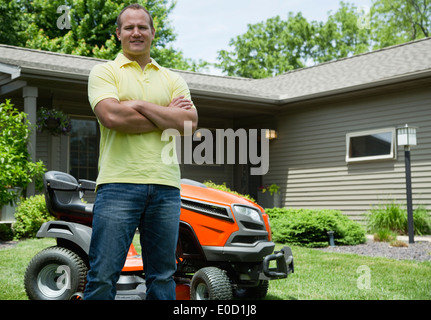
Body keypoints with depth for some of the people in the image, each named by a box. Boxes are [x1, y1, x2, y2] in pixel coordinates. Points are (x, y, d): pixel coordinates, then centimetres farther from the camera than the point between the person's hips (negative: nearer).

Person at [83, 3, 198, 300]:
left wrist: (140, 104, -6)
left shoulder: (172, 79, 18)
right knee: (103, 274, -4)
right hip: (119, 183, -3)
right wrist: (168, 116, -3)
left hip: (165, 186, 3)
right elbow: (111, 116, -11)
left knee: (163, 275, 8)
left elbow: (190, 122, 1)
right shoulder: (104, 72, 8)